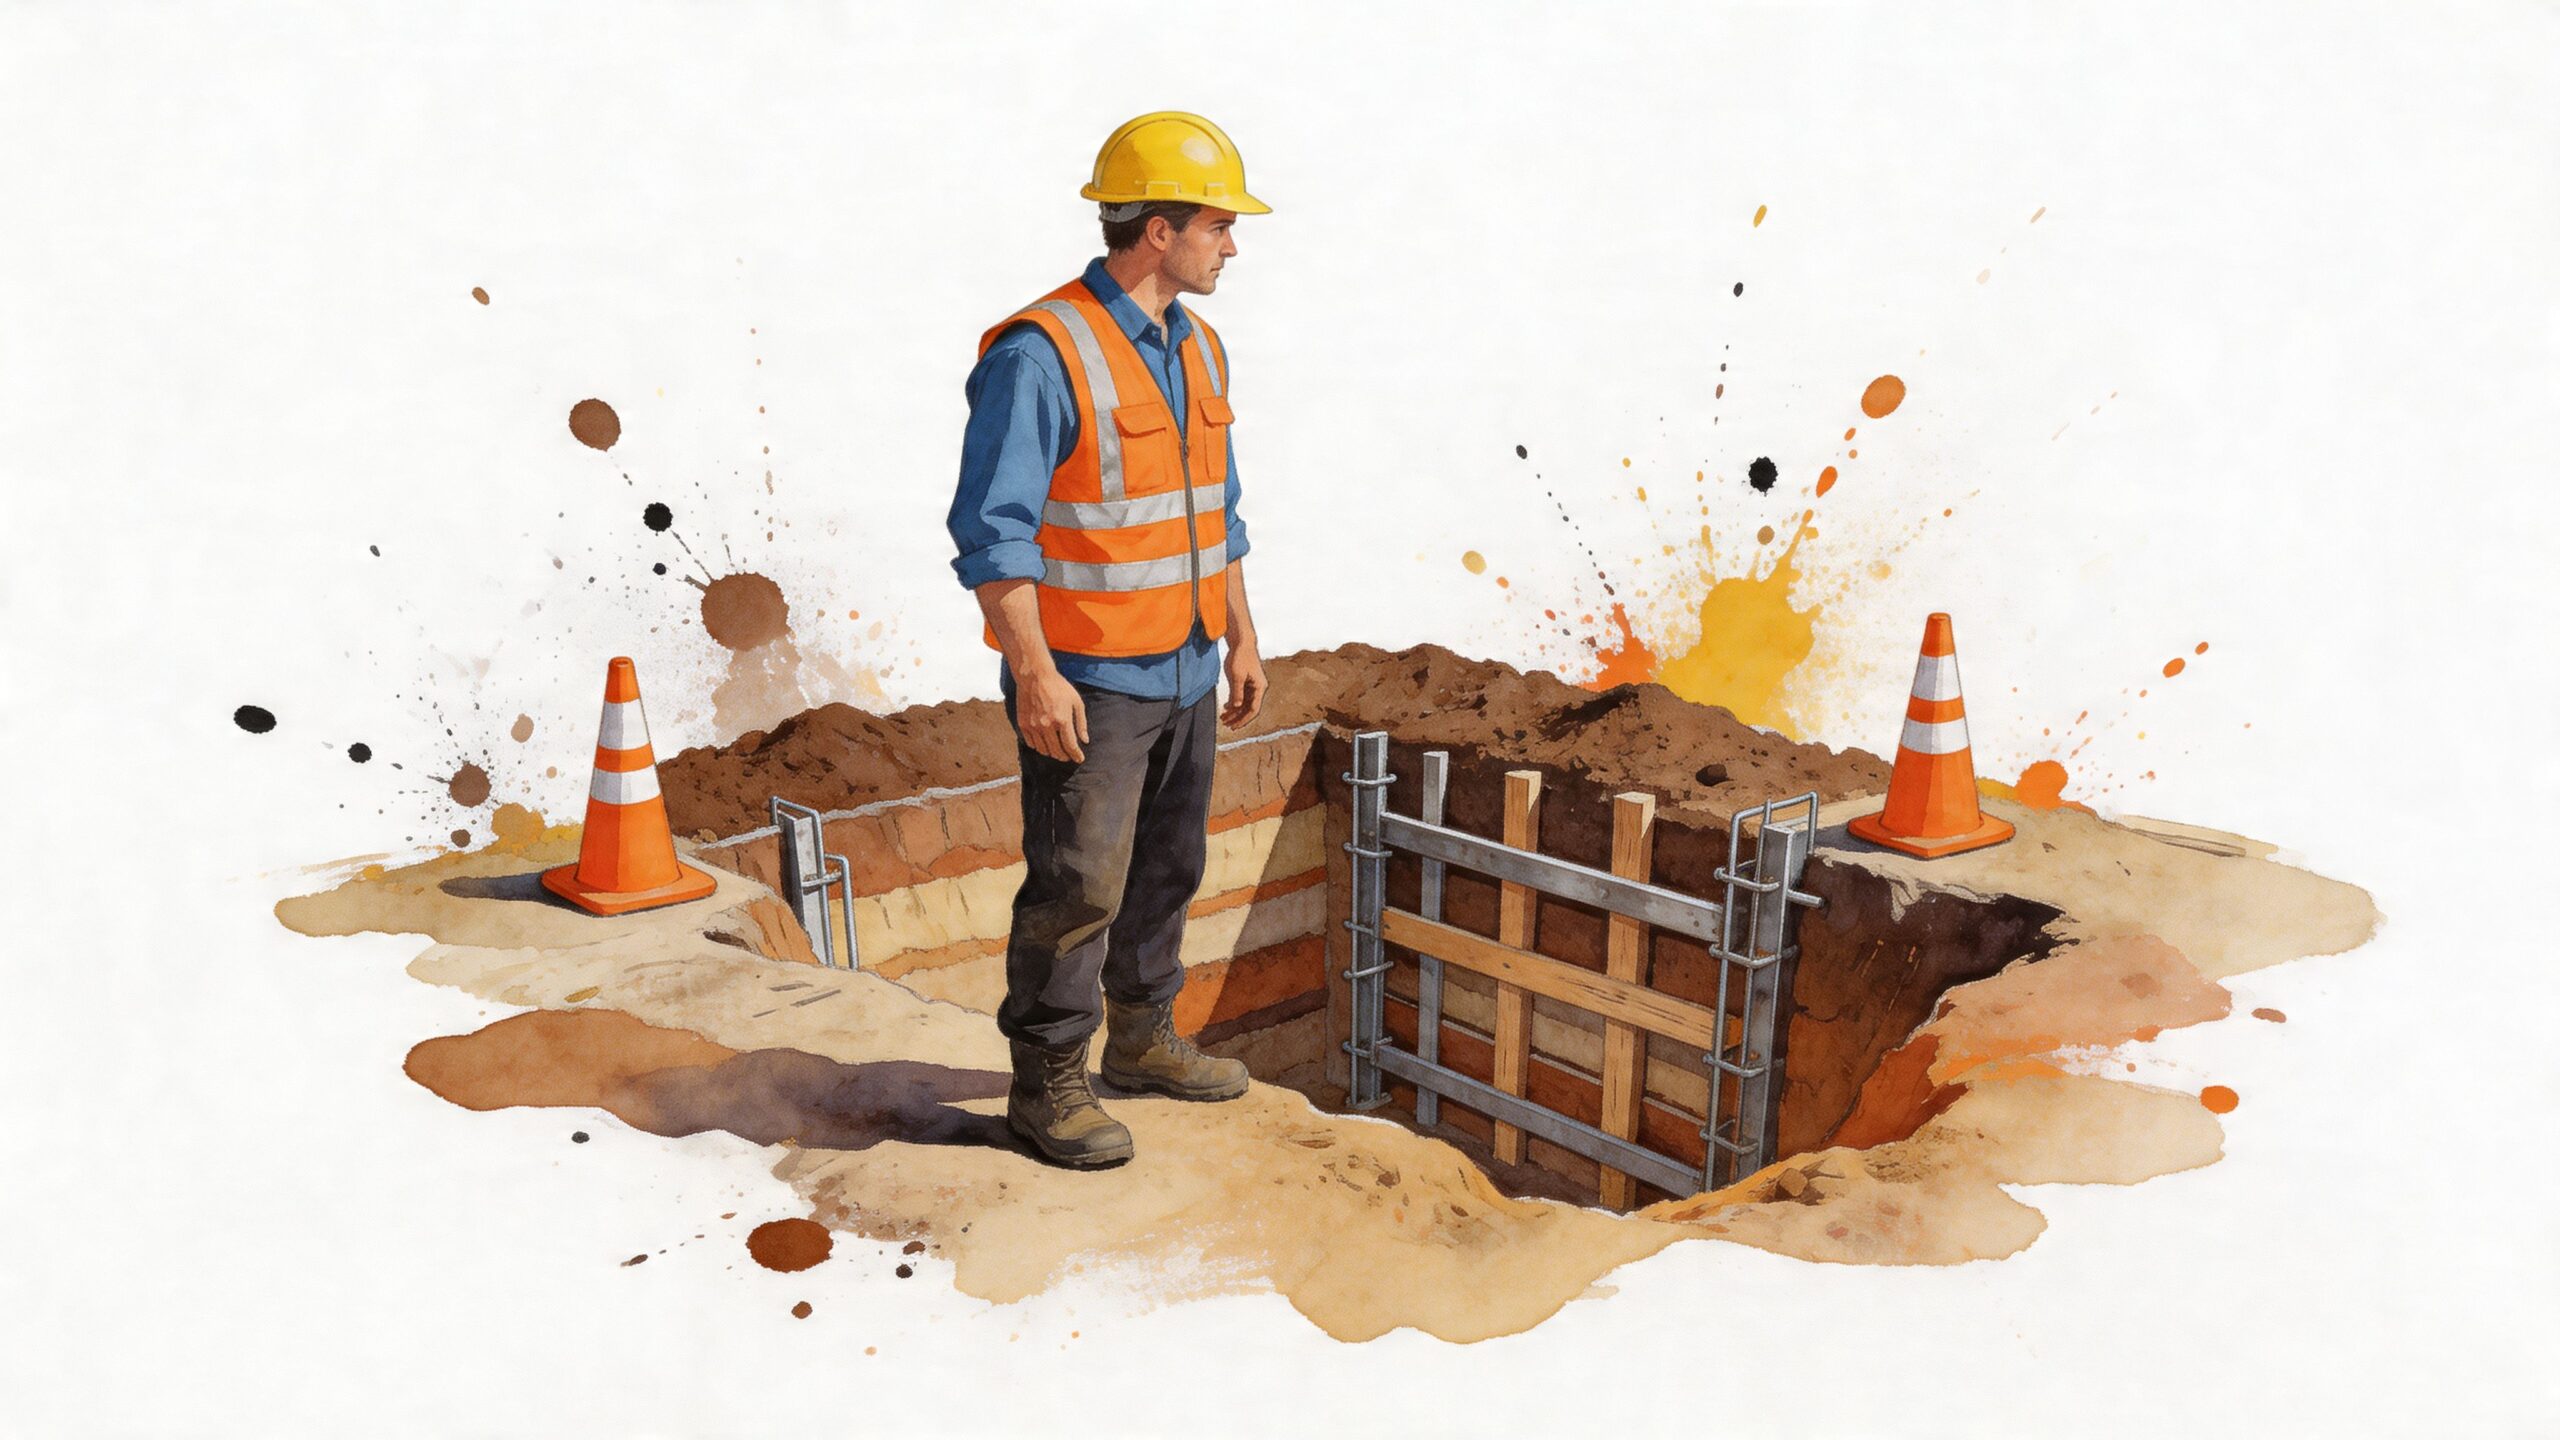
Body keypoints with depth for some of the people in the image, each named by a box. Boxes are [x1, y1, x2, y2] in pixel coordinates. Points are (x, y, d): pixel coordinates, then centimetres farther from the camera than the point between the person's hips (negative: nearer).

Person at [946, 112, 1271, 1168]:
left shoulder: (1196, 349, 10)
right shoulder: (1040, 355, -17)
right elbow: (992, 528, -19)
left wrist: (1241, 637, 17)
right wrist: (1034, 674, -23)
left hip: (1183, 673, 8)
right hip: (1086, 681, -8)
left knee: (1167, 870, 17)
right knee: (1078, 886, -2)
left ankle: (1141, 1040, 35)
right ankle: (1047, 1085, 14)